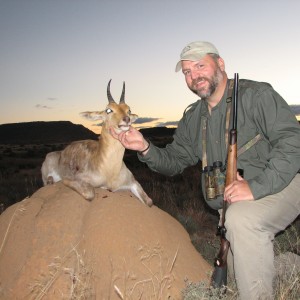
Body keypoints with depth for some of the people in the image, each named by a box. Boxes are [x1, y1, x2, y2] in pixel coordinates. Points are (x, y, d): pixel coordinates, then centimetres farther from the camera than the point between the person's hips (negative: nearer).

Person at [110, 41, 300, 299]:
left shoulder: (255, 94, -13)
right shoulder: (192, 119, 8)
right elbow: (174, 161, 9)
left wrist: (257, 185, -33)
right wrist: (145, 148, -11)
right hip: (232, 204, 7)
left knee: (241, 218, -38)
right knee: (237, 272, 13)